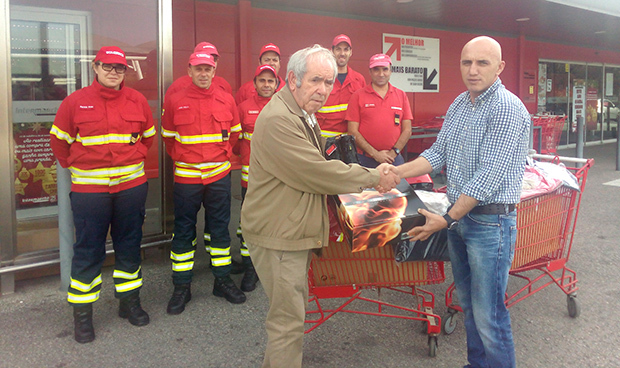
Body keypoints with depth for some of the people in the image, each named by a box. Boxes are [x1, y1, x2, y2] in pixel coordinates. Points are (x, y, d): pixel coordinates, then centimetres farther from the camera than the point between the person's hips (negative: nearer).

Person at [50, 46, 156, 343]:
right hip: (88, 188, -2)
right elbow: (59, 141, 7)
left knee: (130, 246, 11)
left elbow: (149, 136, 17)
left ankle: (129, 301, 27)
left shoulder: (137, 101, 4)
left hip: (131, 185, 3)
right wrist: (76, 166, 8)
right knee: (88, 250, 2)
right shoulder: (75, 102, -2)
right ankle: (82, 313, 15)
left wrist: (133, 159, 10)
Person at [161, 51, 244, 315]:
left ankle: (223, 280, 24)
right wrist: (181, 159, 5)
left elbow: (234, 133, 16)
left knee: (220, 228, 10)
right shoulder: (175, 102, -1)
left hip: (219, 175, 2)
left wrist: (223, 155, 10)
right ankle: (181, 287, 16)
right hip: (185, 177, -1)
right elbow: (168, 137, 9)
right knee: (183, 232, 5)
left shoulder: (226, 100, 4)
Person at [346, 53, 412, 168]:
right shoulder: (358, 96, 3)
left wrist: (394, 152, -4)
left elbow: (407, 130, 9)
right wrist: (375, 154, -9)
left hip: (394, 158, 2)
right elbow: (353, 131, -3)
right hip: (365, 160, -2)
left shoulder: (401, 96, 11)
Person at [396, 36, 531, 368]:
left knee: (488, 315, -1)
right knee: (467, 303, 20)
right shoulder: (459, 104, 10)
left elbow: (488, 176, -22)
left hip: (490, 223, -8)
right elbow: (438, 153, 12)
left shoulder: (508, 109, -17)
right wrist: (396, 173, 1)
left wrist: (447, 219, -20)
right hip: (459, 217, 8)